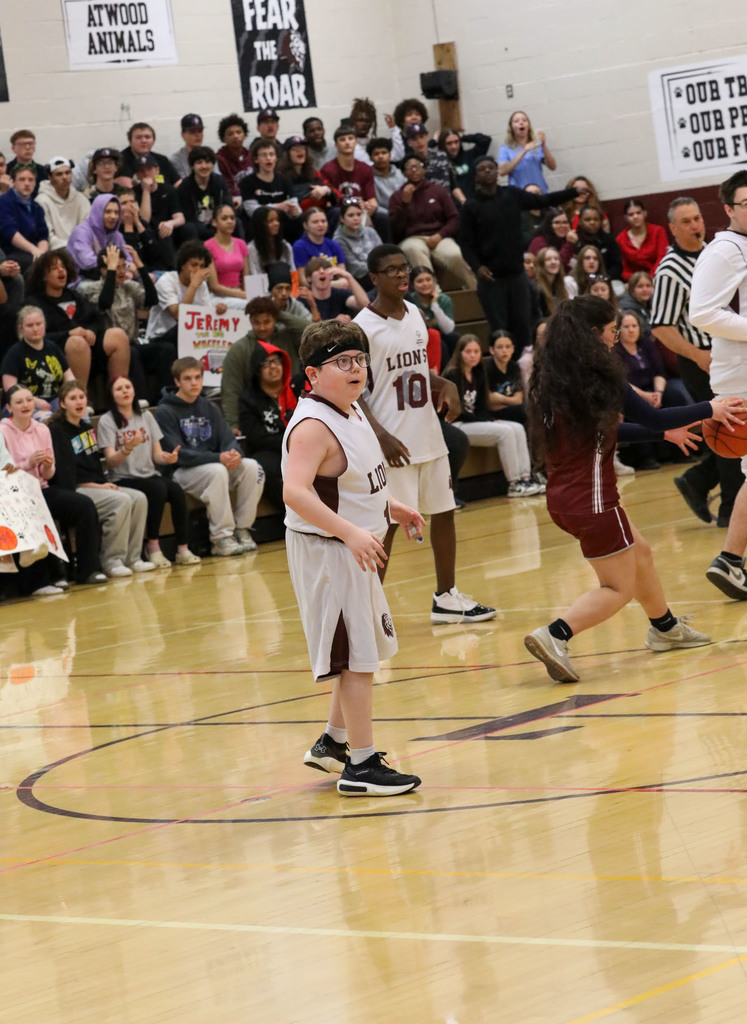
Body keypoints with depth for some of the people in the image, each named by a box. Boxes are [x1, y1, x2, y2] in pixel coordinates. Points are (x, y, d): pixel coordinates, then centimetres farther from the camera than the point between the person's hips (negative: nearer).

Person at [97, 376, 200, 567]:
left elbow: (157, 455, 12)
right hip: (123, 480, -4)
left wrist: (167, 458, -12)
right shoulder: (107, 421, 0)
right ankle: (152, 547, -25)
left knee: (176, 489, -27)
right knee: (158, 488, -33)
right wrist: (127, 449, -29)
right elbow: (110, 462, -10)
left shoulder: (146, 416, 15)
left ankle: (182, 548, -25)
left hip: (149, 475, 4)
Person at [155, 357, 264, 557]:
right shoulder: (165, 412, -6)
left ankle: (242, 529, -11)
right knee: (217, 471, -35)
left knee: (252, 467, -18)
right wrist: (218, 458, -26)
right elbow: (178, 454, -16)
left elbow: (227, 438, 7)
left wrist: (233, 453, -20)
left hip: (216, 464, 6)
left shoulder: (207, 407, 14)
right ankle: (221, 539, -31)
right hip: (181, 472, -6)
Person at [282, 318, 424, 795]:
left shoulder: (352, 411, 8)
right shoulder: (313, 426, -22)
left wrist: (391, 507, 14)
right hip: (326, 552, -10)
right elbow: (295, 491, -35)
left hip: (355, 551, 10)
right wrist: (351, 531, -40)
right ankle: (361, 765, 1)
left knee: (365, 649, 20)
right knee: (355, 657, -6)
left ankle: (333, 744, 34)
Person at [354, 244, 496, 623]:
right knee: (387, 526, -6)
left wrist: (446, 386, 2)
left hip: (429, 436, 8)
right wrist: (381, 436, -24)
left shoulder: (414, 314, 8)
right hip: (394, 444, -7)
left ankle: (446, 598, 25)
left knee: (443, 513, 13)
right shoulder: (364, 327, -14)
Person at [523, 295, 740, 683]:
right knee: (619, 587, 1)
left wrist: (665, 432, 27)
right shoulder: (597, 375, -15)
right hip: (591, 497, -9)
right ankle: (554, 636, -17)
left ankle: (664, 628, 43)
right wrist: (710, 410, 6)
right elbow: (651, 418, -8)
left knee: (639, 554, 26)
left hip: (563, 496, 9)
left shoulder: (552, 378, 9)